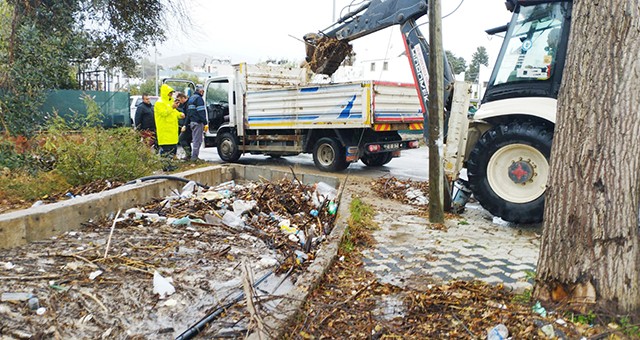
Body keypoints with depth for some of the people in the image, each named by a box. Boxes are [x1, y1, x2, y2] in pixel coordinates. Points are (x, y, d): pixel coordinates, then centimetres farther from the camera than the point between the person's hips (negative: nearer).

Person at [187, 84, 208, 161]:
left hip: (192, 122, 9)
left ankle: (193, 156, 16)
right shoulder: (199, 98, -11)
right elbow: (201, 112, -18)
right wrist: (205, 123, -18)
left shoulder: (191, 98, 19)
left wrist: (188, 123, 23)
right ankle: (194, 156, -5)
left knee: (195, 139, 15)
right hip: (198, 122, -9)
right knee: (197, 140, -6)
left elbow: (188, 112, 21)